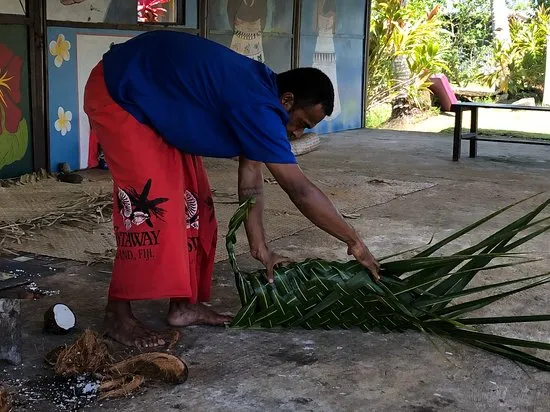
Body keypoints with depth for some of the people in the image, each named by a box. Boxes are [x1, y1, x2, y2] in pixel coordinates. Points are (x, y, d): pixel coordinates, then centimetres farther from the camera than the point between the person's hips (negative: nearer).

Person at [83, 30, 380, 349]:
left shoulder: (257, 96, -1)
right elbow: (300, 191, -27)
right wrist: (354, 242, -19)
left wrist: (261, 248, 3)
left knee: (192, 199, 5)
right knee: (149, 202, -17)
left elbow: (251, 183, 4)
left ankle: (183, 305, 12)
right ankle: (117, 317, -7)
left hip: (157, 103, 10)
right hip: (117, 95, -10)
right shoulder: (256, 105, -30)